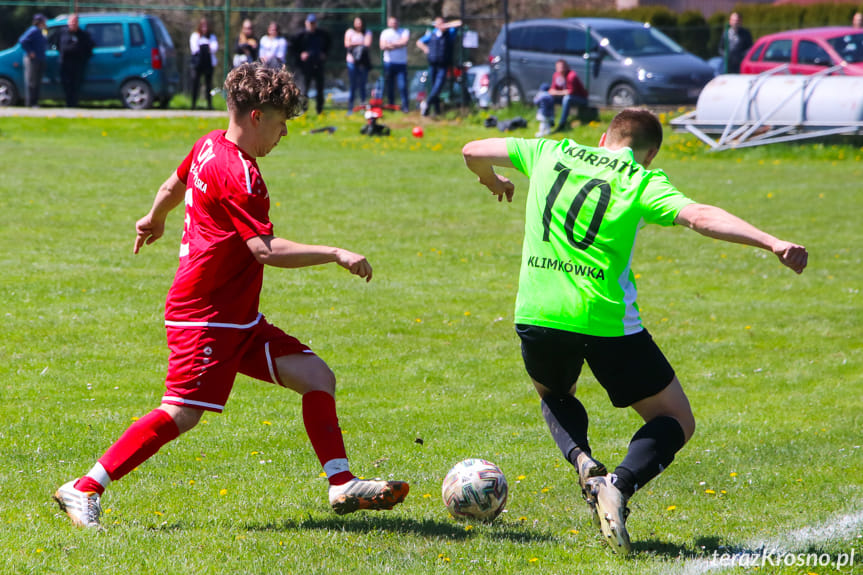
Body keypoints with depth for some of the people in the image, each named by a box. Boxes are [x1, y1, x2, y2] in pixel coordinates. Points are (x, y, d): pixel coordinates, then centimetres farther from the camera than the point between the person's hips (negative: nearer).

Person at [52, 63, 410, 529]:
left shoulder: (210, 146, 11)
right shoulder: (237, 175, -20)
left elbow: (174, 185, 31)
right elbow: (266, 249, -27)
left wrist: (154, 219, 51)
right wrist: (335, 255, -24)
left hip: (238, 318, 10)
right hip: (204, 316, -10)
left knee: (317, 378, 1)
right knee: (182, 413, -13)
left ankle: (342, 486, -2)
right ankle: (83, 490, -4)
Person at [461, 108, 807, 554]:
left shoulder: (552, 152, 13)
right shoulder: (644, 182, 1)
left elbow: (473, 152, 24)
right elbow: (700, 217, -17)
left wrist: (491, 180, 47)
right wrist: (772, 243, -24)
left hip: (536, 314, 4)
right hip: (606, 319, -3)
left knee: (554, 395, 35)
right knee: (676, 422, 13)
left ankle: (583, 462, 1)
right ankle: (619, 485, -18)